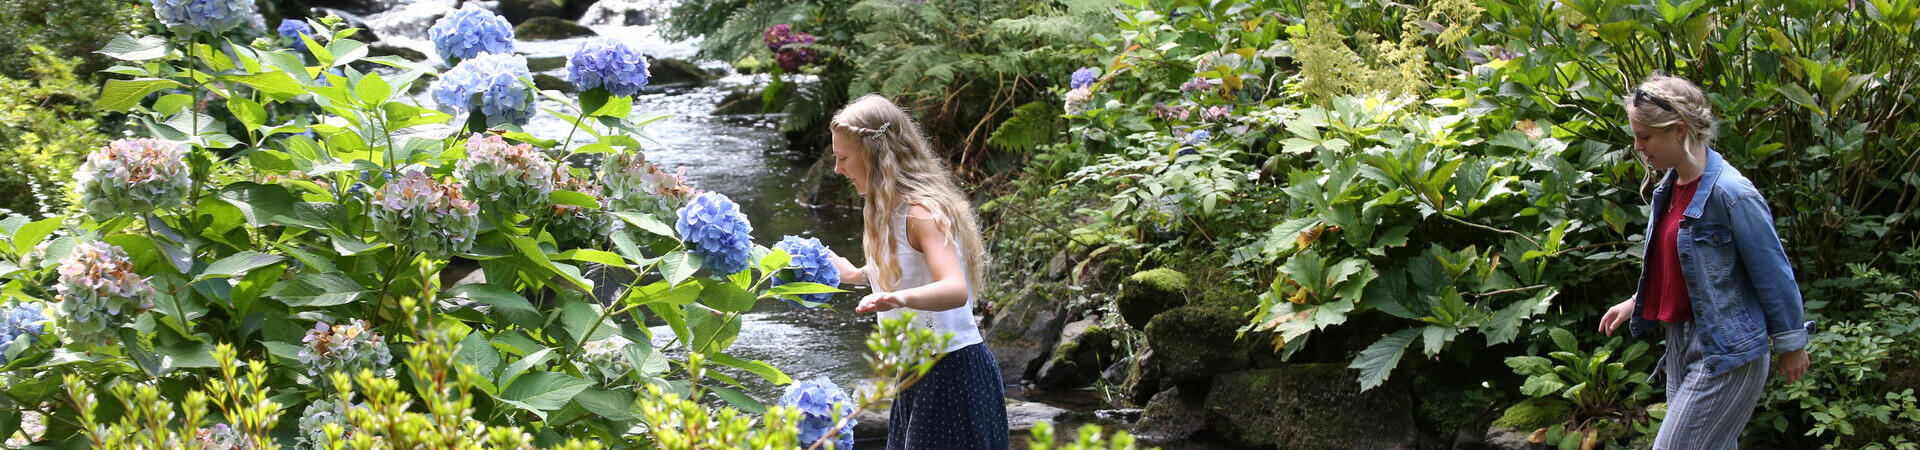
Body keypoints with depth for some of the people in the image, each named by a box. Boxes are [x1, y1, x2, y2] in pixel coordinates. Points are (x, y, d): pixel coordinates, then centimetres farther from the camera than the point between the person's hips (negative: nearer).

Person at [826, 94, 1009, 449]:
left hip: (952, 373, -10)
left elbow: (955, 290, -34)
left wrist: (901, 298, -53)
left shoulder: (922, 211, -19)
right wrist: (857, 275, 33)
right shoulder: (891, 211, 11)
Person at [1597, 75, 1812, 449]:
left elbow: (1773, 274, -14)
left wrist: (1791, 345, -7)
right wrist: (1635, 303, 18)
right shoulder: (1671, 186, 6)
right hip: (1681, 345, 9)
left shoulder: (1730, 194, -21)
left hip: (1726, 352, -9)